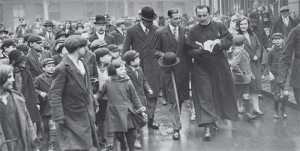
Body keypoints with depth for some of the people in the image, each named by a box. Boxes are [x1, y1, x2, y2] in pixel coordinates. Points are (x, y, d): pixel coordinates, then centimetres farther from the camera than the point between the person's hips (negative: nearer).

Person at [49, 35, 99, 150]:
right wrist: (59, 118, -21)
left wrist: (91, 112, 15)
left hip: (86, 117, 8)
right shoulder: (62, 69, -19)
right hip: (72, 119, -8)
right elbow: (54, 95, -19)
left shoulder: (82, 64, 7)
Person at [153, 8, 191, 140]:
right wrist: (163, 55, -16)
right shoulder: (160, 32, -1)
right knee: (172, 100, -5)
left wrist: (190, 68, 10)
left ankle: (177, 122, 32)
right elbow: (156, 50, 4)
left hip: (183, 70, 3)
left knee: (180, 99, 11)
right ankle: (176, 128, 2)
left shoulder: (185, 31, 7)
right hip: (168, 70, -3)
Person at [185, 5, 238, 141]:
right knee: (204, 96, -6)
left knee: (219, 93, 11)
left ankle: (213, 120, 31)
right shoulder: (193, 31, -1)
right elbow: (189, 51, -2)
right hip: (201, 68, -2)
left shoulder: (219, 27, 2)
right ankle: (207, 127, -7)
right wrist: (198, 51, -22)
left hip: (219, 66, 2)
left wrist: (220, 42, -17)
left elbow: (230, 40, 3)